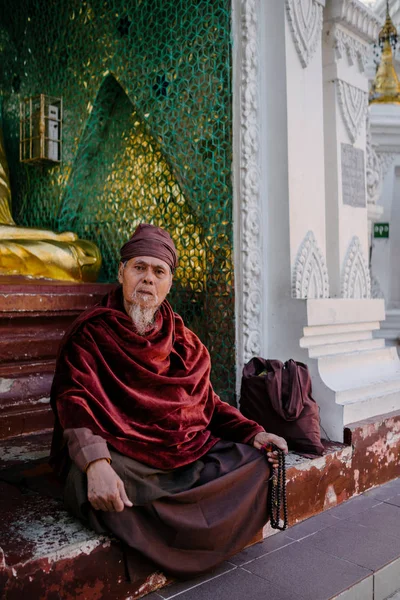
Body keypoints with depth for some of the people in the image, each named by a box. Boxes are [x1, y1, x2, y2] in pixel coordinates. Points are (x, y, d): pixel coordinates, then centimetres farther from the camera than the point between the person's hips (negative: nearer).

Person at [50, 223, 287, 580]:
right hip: (121, 455, -4)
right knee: (98, 492, -36)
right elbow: (75, 400, -13)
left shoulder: (182, 340, 17)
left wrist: (252, 433, 0)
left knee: (260, 462, -13)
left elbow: (208, 402, 18)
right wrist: (95, 464, -31)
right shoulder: (92, 333, 1)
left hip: (191, 453, 5)